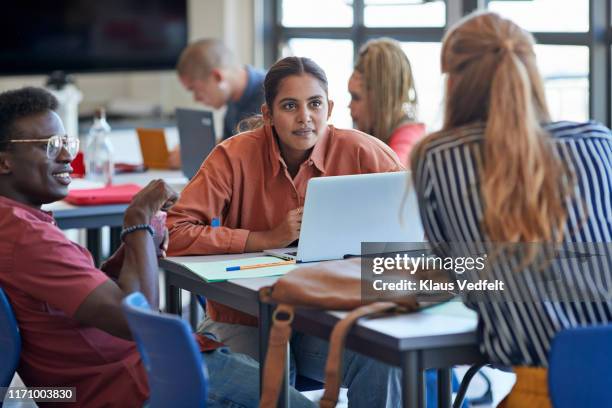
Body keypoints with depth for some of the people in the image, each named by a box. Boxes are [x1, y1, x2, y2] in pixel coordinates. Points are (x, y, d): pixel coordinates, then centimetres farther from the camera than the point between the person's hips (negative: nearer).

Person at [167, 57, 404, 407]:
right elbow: (176, 233, -19)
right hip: (244, 322, -2)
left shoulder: (358, 151, -7)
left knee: (381, 357, -26)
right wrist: (268, 239, -21)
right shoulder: (236, 156, -12)